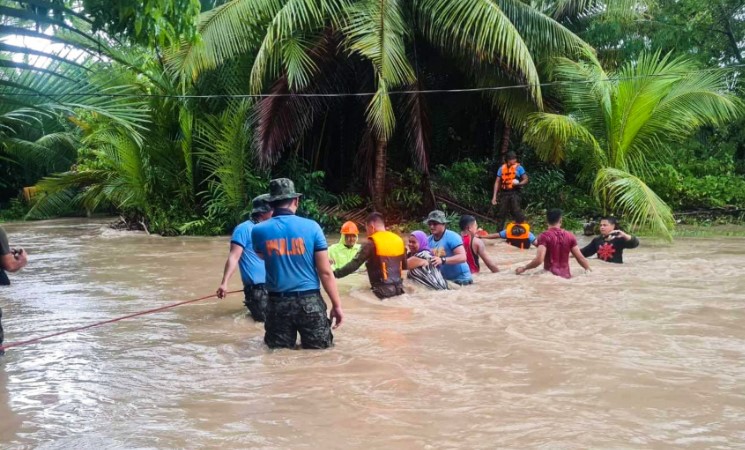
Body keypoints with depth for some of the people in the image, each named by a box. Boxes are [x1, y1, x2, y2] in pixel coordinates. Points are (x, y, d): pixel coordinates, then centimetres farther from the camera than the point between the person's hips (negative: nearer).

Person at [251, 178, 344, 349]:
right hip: (309, 302, -2)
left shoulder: (259, 231, -2)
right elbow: (325, 272, -7)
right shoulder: (311, 227, -7)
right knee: (320, 350, 9)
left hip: (277, 303, 2)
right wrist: (337, 305, 1)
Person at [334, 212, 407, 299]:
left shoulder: (372, 243, -12)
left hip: (383, 290, -7)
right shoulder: (398, 240, 8)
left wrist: (335, 273, -7)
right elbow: (404, 266, 17)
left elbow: (354, 264, -15)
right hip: (399, 288, 7)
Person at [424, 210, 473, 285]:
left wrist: (442, 260, -37)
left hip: (460, 279, -6)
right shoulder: (429, 240, 4)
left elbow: (462, 257, -26)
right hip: (443, 280, 6)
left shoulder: (452, 237, -15)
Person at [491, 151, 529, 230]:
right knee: (502, 213, 6)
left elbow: (525, 180, 2)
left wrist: (518, 184, -20)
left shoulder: (518, 168, 1)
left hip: (514, 193, -3)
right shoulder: (502, 168, 8)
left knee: (516, 213, -8)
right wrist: (494, 196, 2)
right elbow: (497, 182, 8)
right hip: (504, 193, 3)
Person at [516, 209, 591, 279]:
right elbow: (580, 258, 6)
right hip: (566, 276, 4)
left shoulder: (544, 236, -8)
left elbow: (539, 260, -19)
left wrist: (524, 268, -5)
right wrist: (588, 269, 22)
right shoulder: (570, 236, 6)